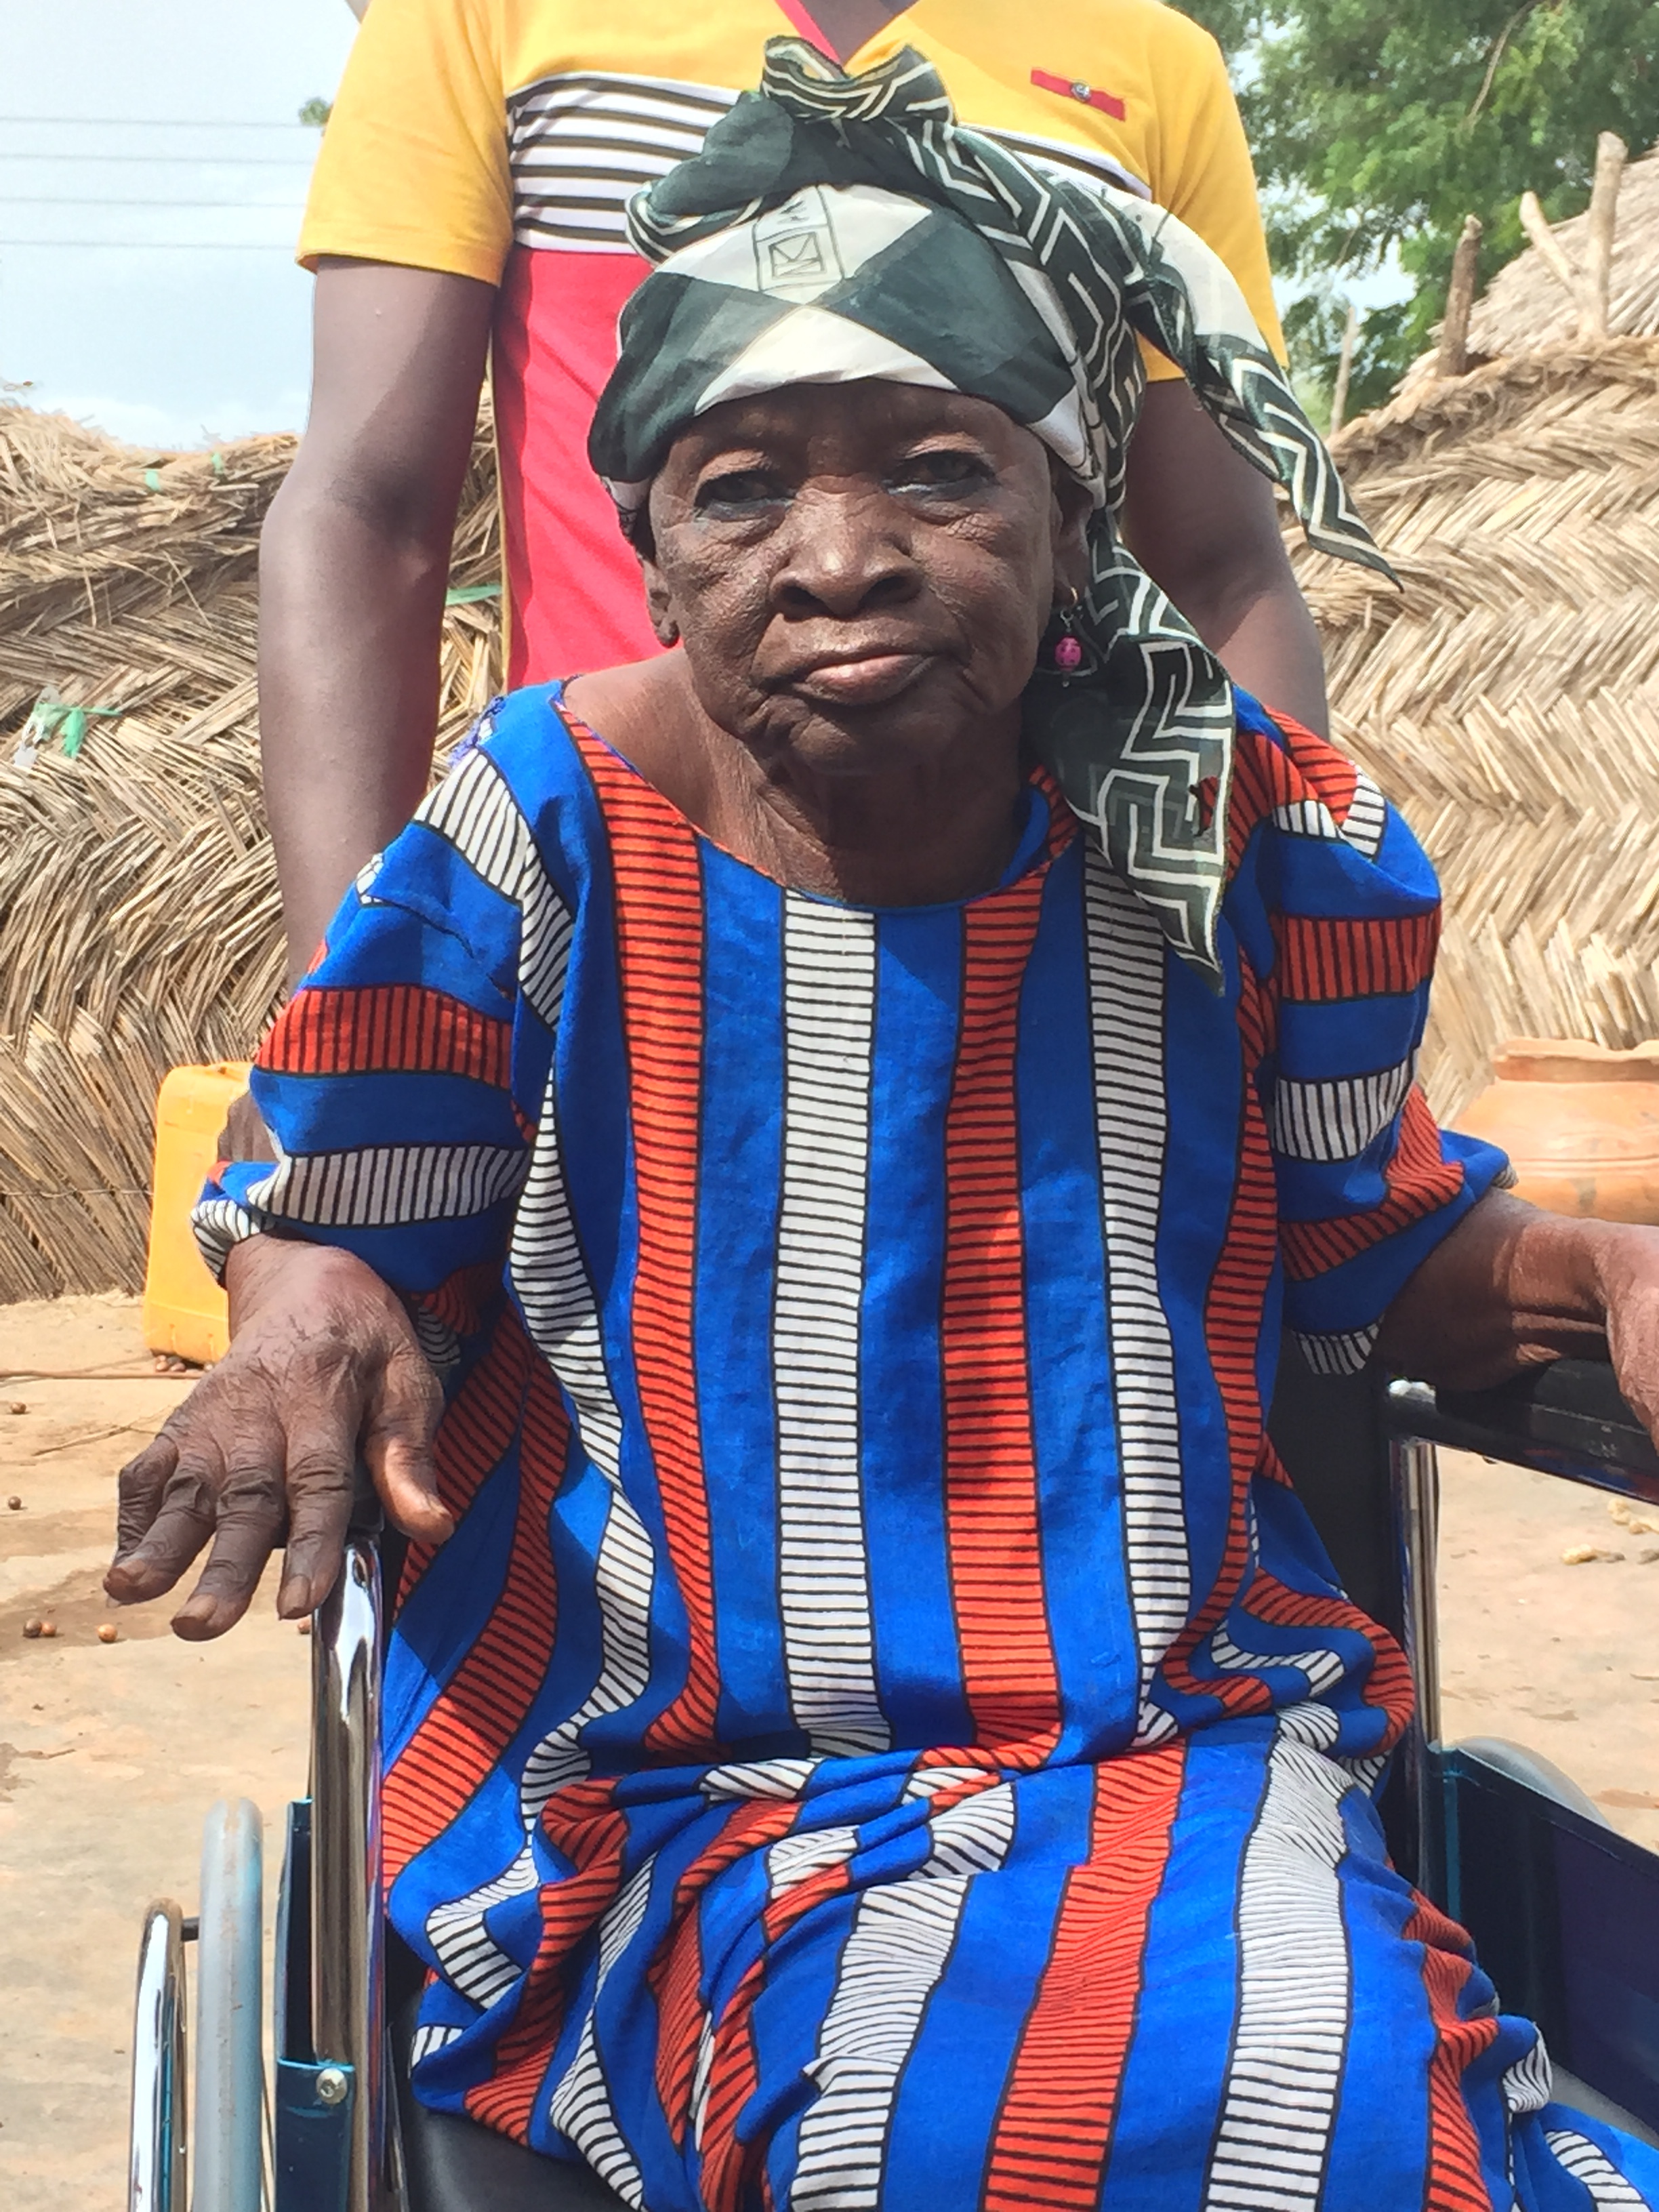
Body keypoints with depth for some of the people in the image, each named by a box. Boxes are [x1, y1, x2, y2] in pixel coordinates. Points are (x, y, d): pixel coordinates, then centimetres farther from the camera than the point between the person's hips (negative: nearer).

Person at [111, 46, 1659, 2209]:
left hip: (1188, 1759, 2)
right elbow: (329, 1223, 5)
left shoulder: (1240, 833, 0)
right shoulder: (546, 835, -6)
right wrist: (307, 1327, -18)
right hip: (671, 1795, -1)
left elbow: (1380, 1254, 14)